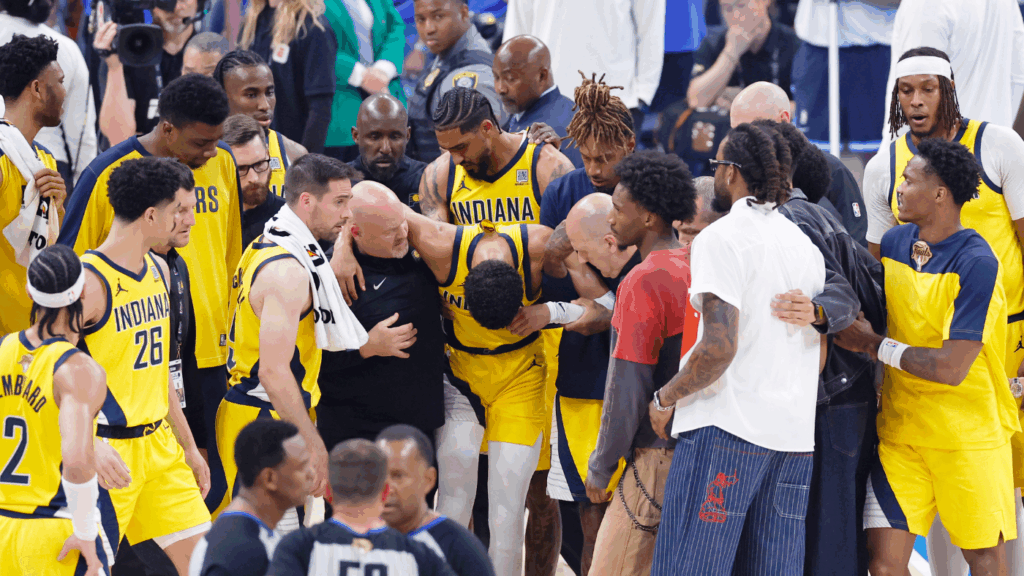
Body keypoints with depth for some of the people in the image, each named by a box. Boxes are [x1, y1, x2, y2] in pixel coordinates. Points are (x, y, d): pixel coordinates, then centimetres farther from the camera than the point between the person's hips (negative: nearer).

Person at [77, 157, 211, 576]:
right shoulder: (89, 281, -18)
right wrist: (89, 447, -31)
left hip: (158, 443, 8)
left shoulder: (158, 271, 10)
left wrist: (188, 446, 23)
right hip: (108, 454, -8)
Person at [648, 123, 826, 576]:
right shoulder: (806, 246, 16)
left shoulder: (721, 238, -8)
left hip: (726, 423, -8)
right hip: (795, 433, 8)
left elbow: (719, 347, -17)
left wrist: (665, 399, -5)